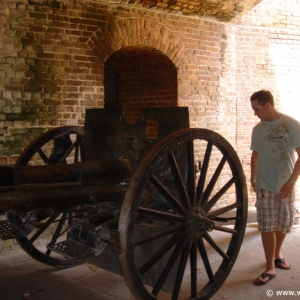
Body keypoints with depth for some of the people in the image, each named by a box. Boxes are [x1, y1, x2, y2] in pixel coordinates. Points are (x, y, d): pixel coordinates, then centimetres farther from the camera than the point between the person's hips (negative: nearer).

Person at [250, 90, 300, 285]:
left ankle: (277, 254, 37)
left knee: (284, 224, 12)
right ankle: (270, 268, 6)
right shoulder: (258, 129, 2)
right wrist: (253, 180, 13)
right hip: (265, 185, 2)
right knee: (267, 227, -2)